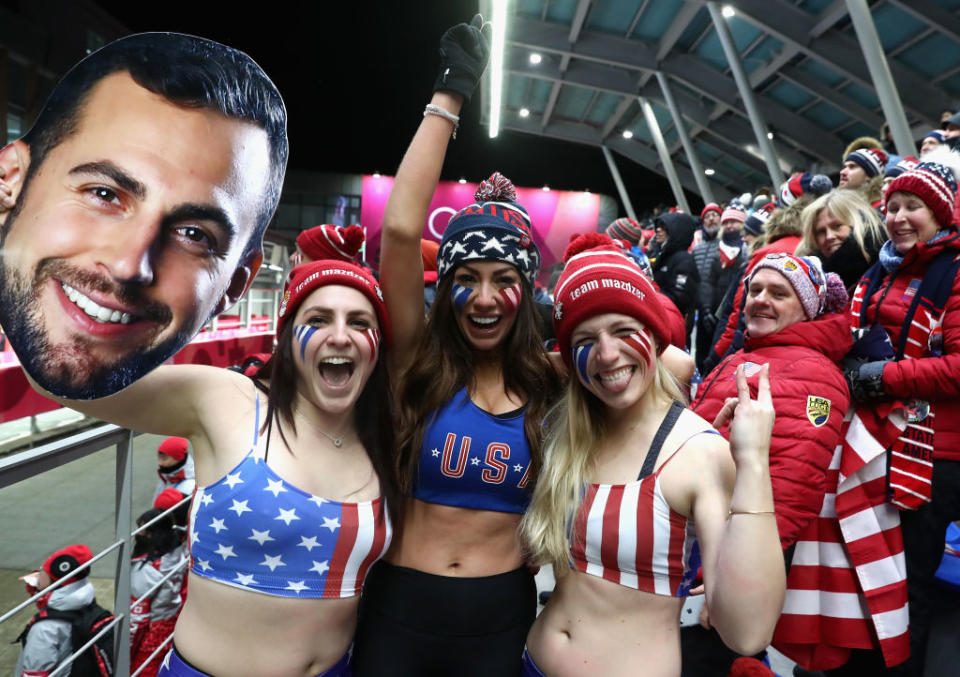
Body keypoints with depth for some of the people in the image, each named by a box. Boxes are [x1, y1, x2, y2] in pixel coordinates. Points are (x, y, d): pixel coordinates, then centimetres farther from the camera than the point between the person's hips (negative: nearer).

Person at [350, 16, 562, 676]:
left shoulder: (548, 385, -5)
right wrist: (449, 96, -16)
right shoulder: (422, 363, -9)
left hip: (501, 619, 1)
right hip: (398, 607, -1)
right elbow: (400, 232, -20)